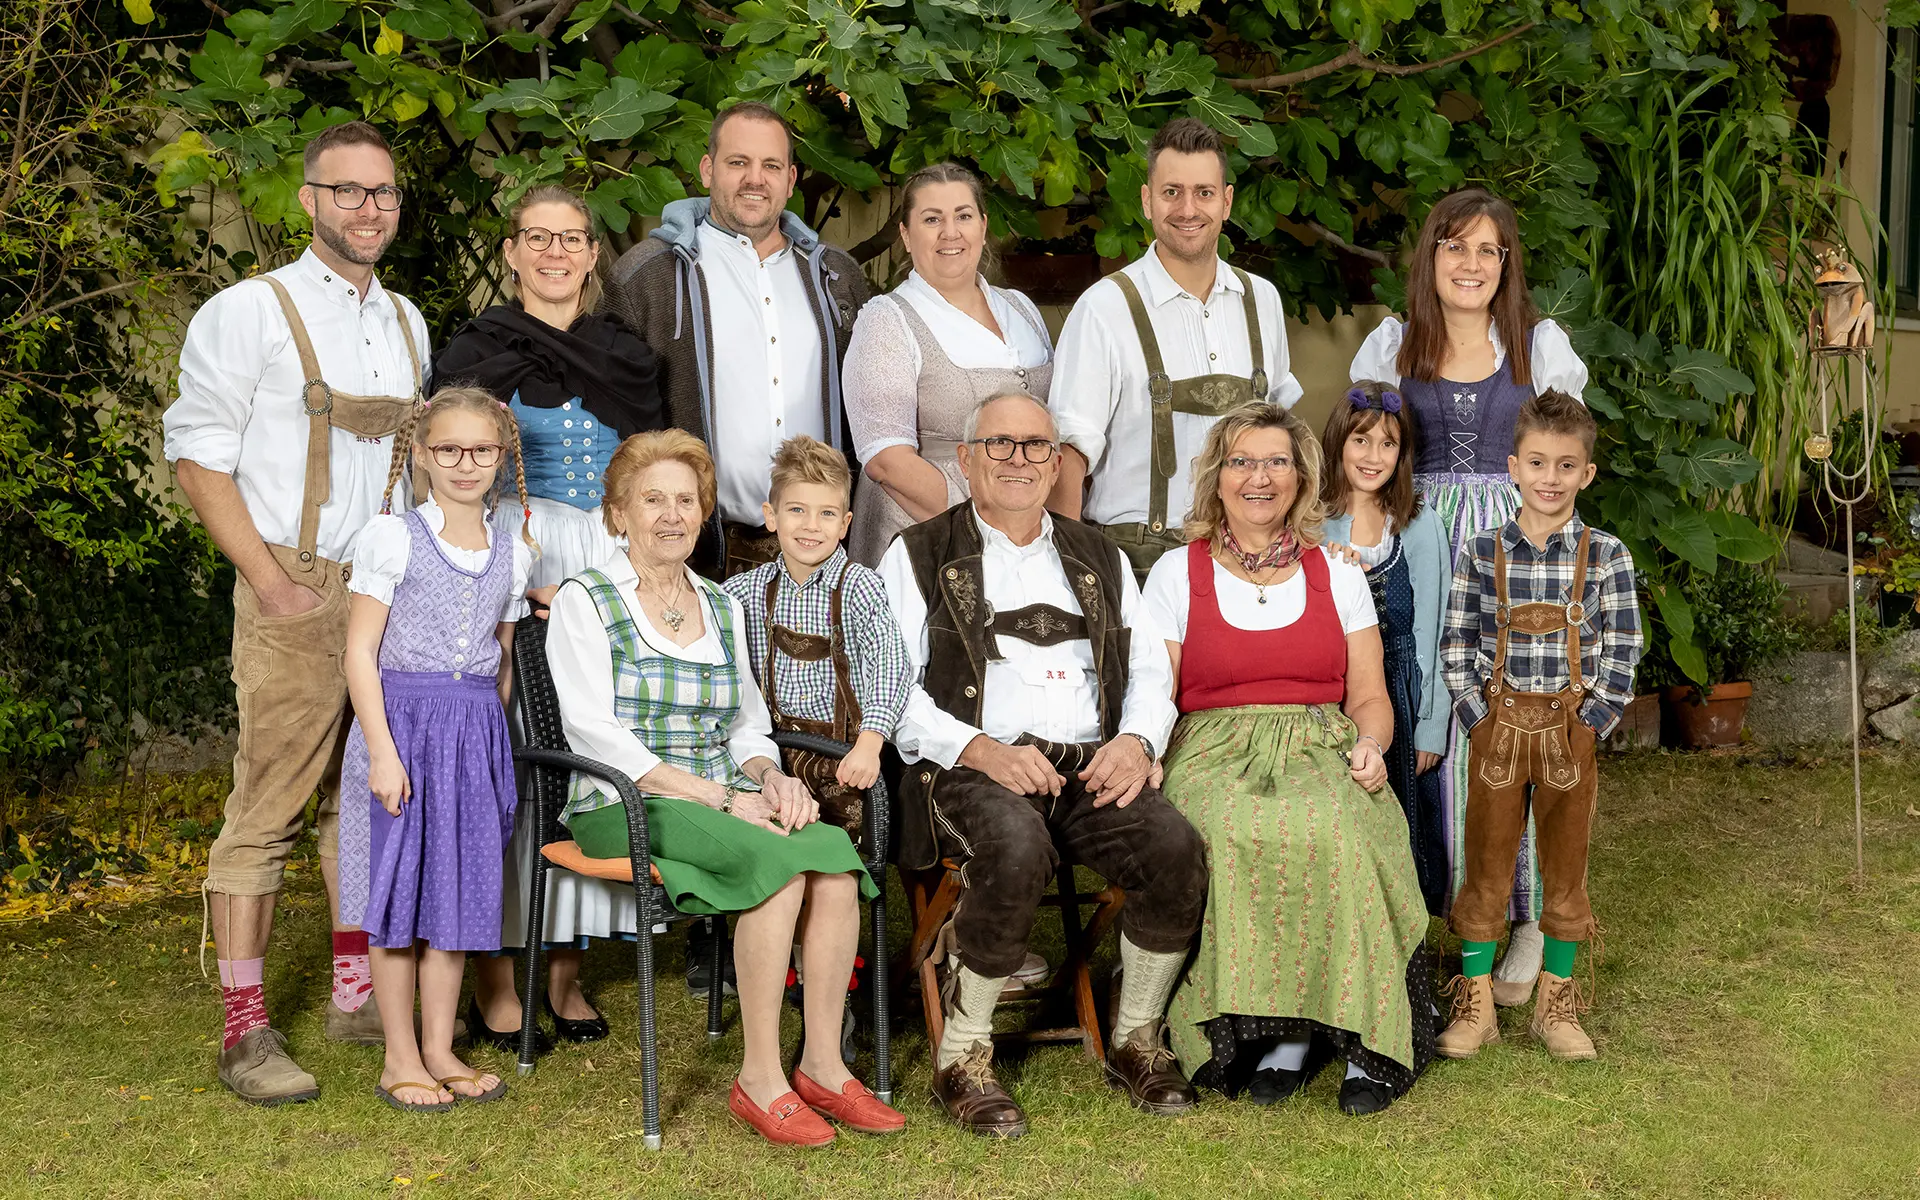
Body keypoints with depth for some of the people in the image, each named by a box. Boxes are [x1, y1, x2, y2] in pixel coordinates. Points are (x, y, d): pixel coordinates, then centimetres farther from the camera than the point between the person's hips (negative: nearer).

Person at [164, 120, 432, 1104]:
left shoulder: (407, 324, 16)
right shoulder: (250, 312, -2)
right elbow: (199, 457, -5)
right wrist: (273, 582, -12)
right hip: (296, 594, -6)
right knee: (267, 807, -7)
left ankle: (358, 995, 20)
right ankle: (245, 1030, -4)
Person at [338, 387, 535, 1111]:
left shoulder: (513, 551, 8)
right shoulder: (393, 538, -6)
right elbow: (360, 651, -8)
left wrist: (491, 741, 12)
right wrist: (383, 751, -15)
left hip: (477, 734, 4)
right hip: (401, 724, -4)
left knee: (458, 887, 9)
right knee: (399, 887, 1)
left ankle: (439, 1050, 20)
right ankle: (401, 1059, 11)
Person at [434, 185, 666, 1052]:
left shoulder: (627, 356, 15)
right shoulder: (480, 352, 3)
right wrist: (528, 581, -14)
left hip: (612, 568, 4)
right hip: (514, 566, -4)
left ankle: (567, 972, 12)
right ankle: (493, 982, -1)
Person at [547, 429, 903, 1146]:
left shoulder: (723, 609, 19)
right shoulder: (584, 602, 1)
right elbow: (595, 732, -9)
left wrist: (772, 777, -4)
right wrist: (720, 797, -17)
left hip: (724, 800, 5)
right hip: (623, 809, -5)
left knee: (835, 855, -27)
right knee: (781, 862, -32)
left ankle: (823, 1065, -19)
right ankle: (760, 1079, -24)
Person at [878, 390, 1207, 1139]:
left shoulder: (1099, 559, 24)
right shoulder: (919, 557, 11)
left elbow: (1149, 670, 18)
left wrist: (1137, 741, -4)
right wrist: (982, 750, -15)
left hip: (1093, 767, 4)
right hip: (972, 769, -4)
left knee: (1175, 850, -26)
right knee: (1016, 852, -37)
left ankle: (1137, 1041, -3)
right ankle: (962, 1057, -18)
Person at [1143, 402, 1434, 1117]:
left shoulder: (1338, 575, 17)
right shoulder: (1177, 574, 11)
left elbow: (1369, 696, 15)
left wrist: (1371, 745, -7)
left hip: (1323, 753, 1)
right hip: (1214, 753, -1)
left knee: (1335, 833, -34)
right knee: (1235, 836, -36)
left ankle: (1370, 1038, -25)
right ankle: (1279, 1029, -23)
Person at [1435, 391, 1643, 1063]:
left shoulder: (1606, 555, -1)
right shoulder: (1482, 552, -1)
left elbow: (1622, 654, -1)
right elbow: (1455, 647, 1)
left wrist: (1590, 725, -8)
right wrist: (1479, 720, -7)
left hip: (1571, 725, 0)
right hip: (1499, 724, 0)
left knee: (1566, 868, 8)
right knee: (1486, 863, 5)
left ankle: (1556, 1003, 21)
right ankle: (1475, 1003, 15)